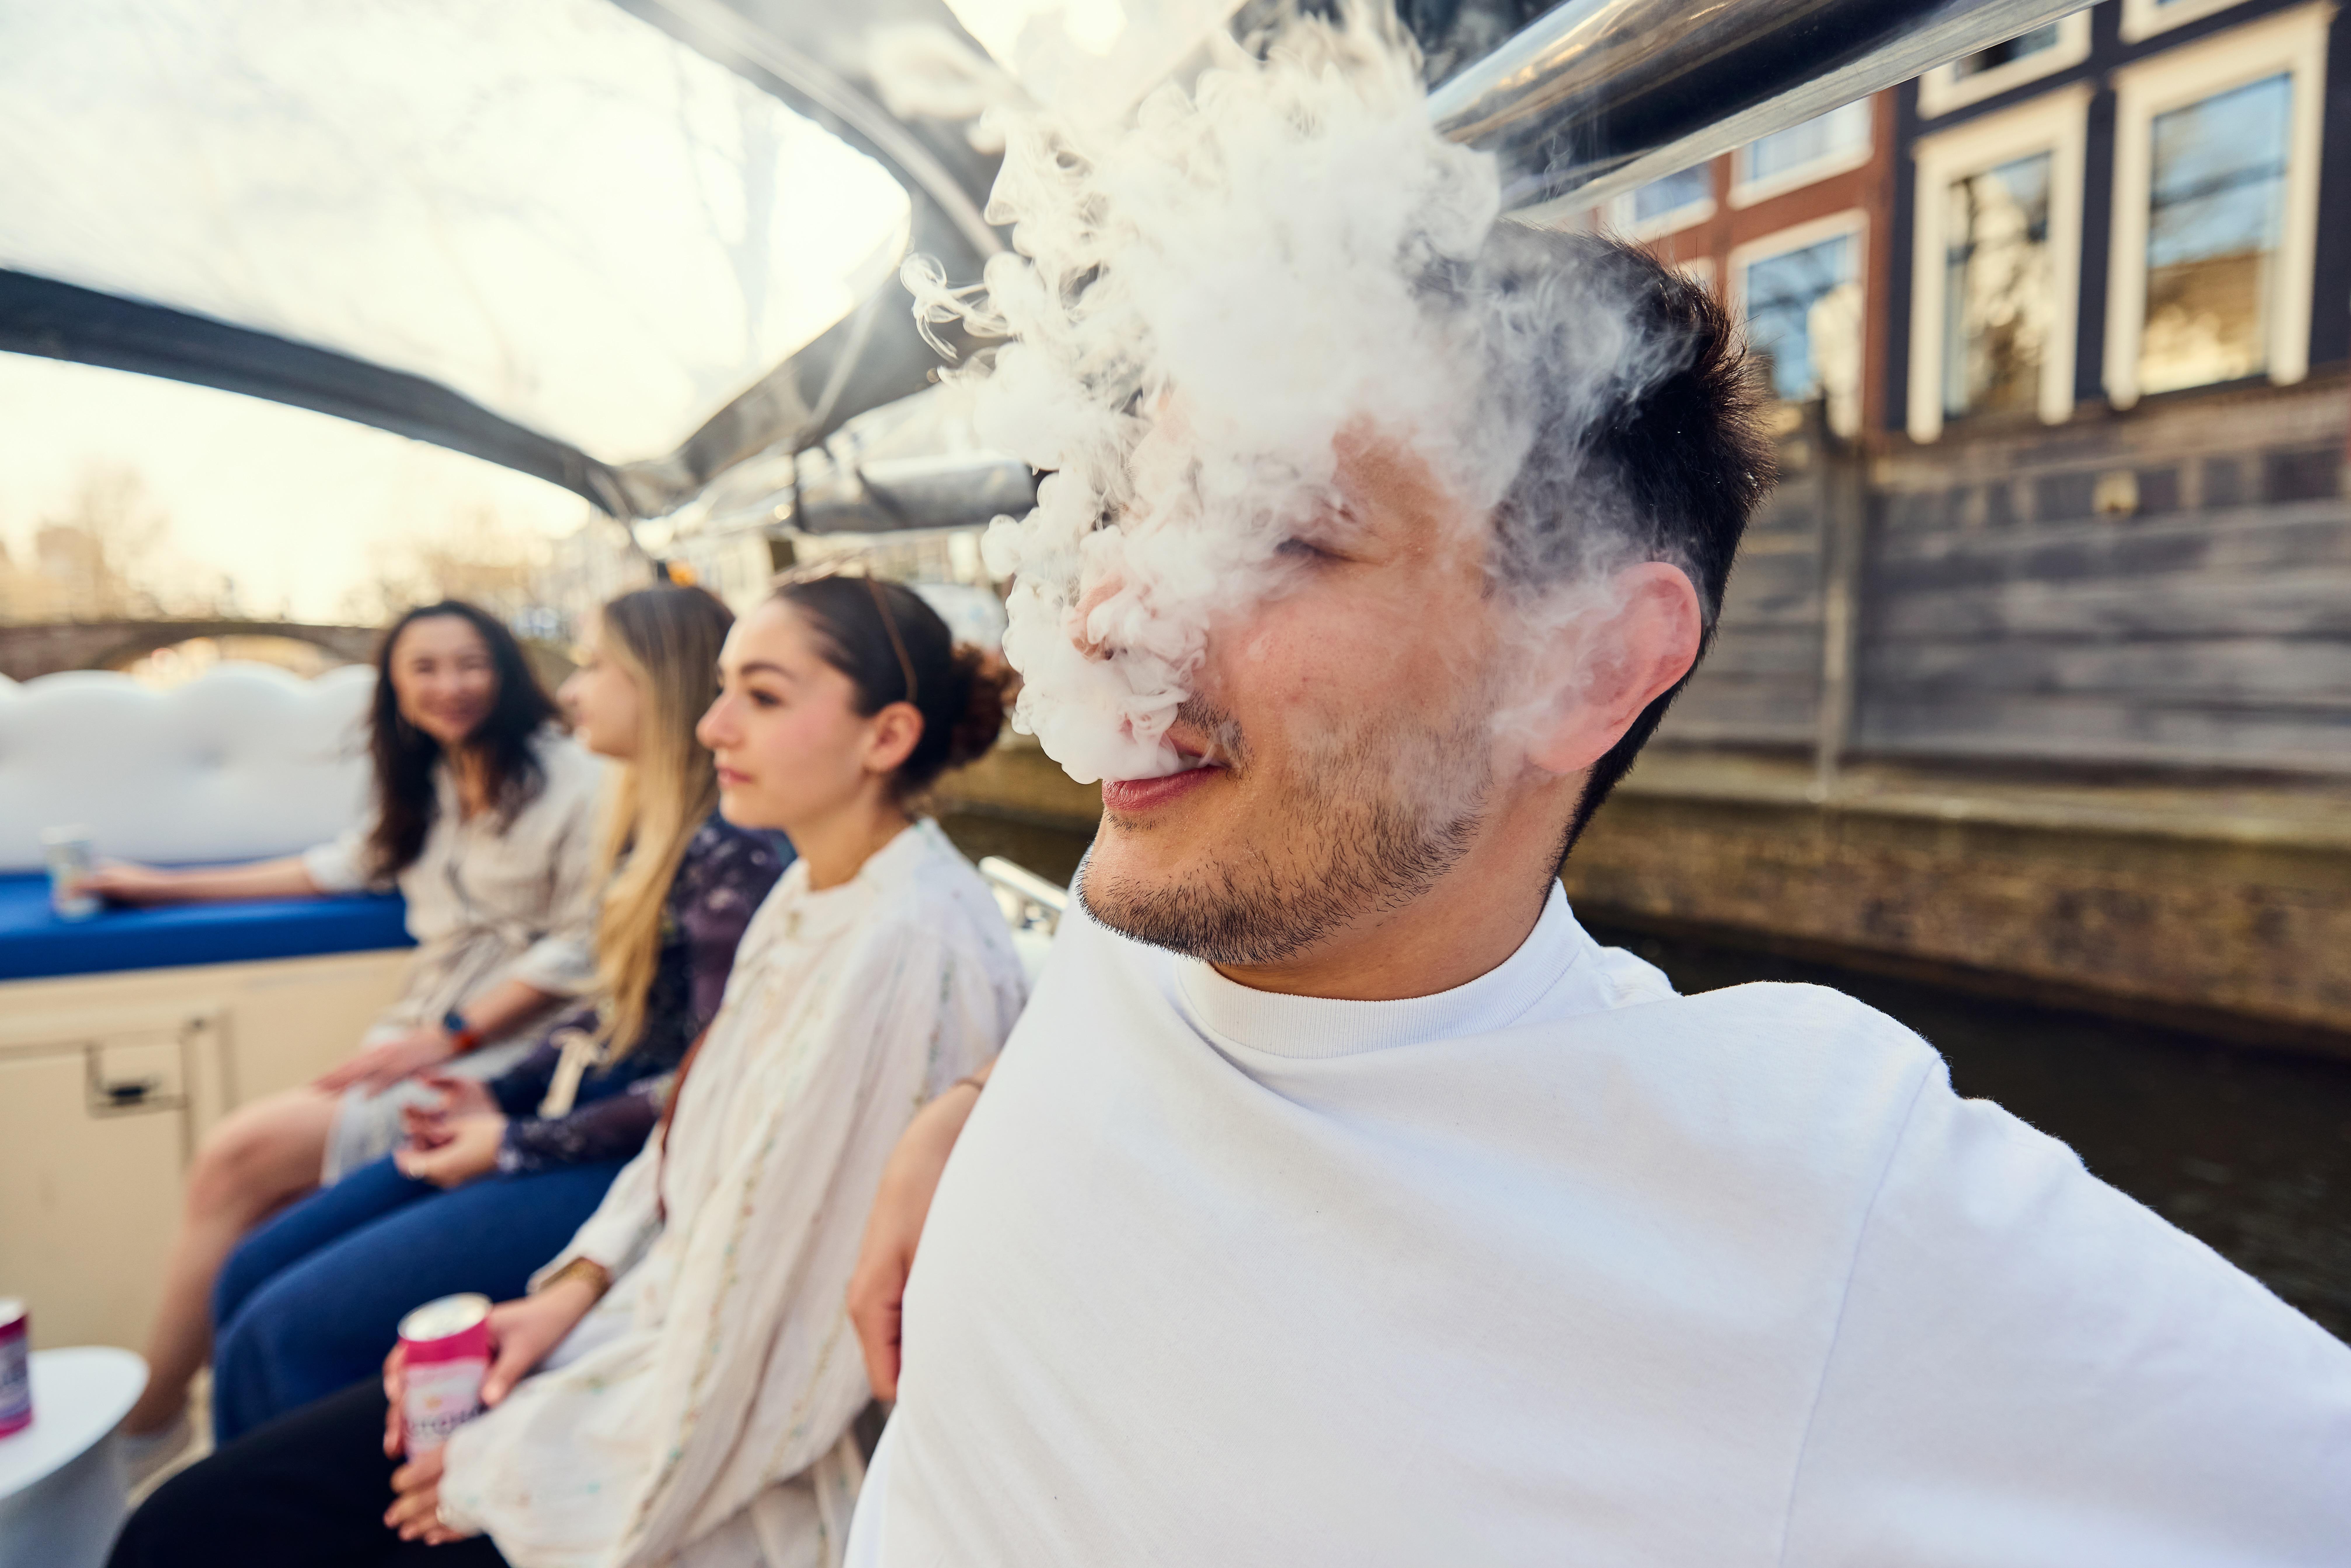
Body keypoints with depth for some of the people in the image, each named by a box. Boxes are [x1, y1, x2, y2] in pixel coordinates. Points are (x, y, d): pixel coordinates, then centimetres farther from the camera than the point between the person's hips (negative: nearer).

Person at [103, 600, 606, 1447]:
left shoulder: (570, 779, -6)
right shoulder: (426, 784, 19)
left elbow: (582, 946, -11)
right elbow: (341, 867, 33)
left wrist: (447, 1036, -16)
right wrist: (167, 886, 34)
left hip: (502, 1051, -7)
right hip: (423, 1038, 7)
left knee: (241, 1155, -16)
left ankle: (145, 1423, 1)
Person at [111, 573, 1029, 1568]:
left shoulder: (911, 949, -27)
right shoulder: (810, 891, 3)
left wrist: (516, 1461, -12)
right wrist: (573, 1289, 3)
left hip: (723, 1469, -7)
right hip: (659, 1327, 8)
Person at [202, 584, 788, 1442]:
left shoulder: (729, 852, -19)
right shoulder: (649, 823, 12)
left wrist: (515, 1144, -12)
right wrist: (497, 1094, 5)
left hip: (635, 1164, -9)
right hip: (575, 1110, 10)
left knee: (292, 1330, -11)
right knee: (251, 1279, 10)